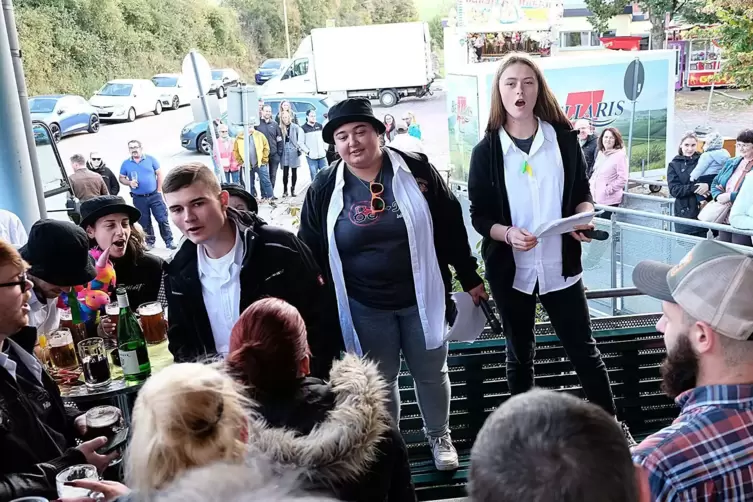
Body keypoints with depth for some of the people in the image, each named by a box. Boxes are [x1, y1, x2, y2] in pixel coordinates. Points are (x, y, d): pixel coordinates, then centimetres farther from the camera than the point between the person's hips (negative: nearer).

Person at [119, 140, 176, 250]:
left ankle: (169, 241, 7)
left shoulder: (150, 159, 0)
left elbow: (160, 174, 1)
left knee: (162, 219, -2)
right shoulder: (126, 163, 4)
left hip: (154, 195, -2)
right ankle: (150, 242, 25)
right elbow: (121, 178, 9)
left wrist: (159, 190, -4)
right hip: (139, 199, 2)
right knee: (145, 222, 11)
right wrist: (129, 183, -13)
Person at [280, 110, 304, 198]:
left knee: (294, 172, 7)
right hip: (285, 152, 1)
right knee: (285, 172, 0)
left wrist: (299, 148, -5)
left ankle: (293, 189, 17)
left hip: (294, 152, -1)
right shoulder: (280, 128, 1)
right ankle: (285, 190, 11)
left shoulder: (295, 127, -4)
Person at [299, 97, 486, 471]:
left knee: (431, 372, 16)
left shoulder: (415, 170, -8)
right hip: (364, 307, 0)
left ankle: (439, 437, 42)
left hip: (421, 297, 0)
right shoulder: (324, 189, -6)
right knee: (379, 379, 14)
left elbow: (451, 226, -1)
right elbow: (311, 252, 1)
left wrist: (469, 279, 2)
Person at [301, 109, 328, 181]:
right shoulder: (303, 128, -4)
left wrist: (325, 149, 5)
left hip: (322, 156, 4)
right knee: (314, 177, 1)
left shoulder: (320, 126, 9)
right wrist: (308, 152, -10)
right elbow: (301, 143, -5)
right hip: (311, 157, -4)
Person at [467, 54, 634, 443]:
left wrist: (584, 217, -15)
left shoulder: (563, 137, -1)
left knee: (584, 350, 7)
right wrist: (507, 233, -22)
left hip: (560, 264, 0)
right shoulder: (486, 151, -4)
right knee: (519, 353, 16)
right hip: (509, 269, 0)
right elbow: (479, 216, -3)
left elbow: (582, 193, 7)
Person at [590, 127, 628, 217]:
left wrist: (609, 189, -14)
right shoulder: (600, 153, 11)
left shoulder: (620, 155, -11)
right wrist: (591, 182, 10)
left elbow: (622, 178, -14)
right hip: (596, 197, 7)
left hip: (609, 200, -7)